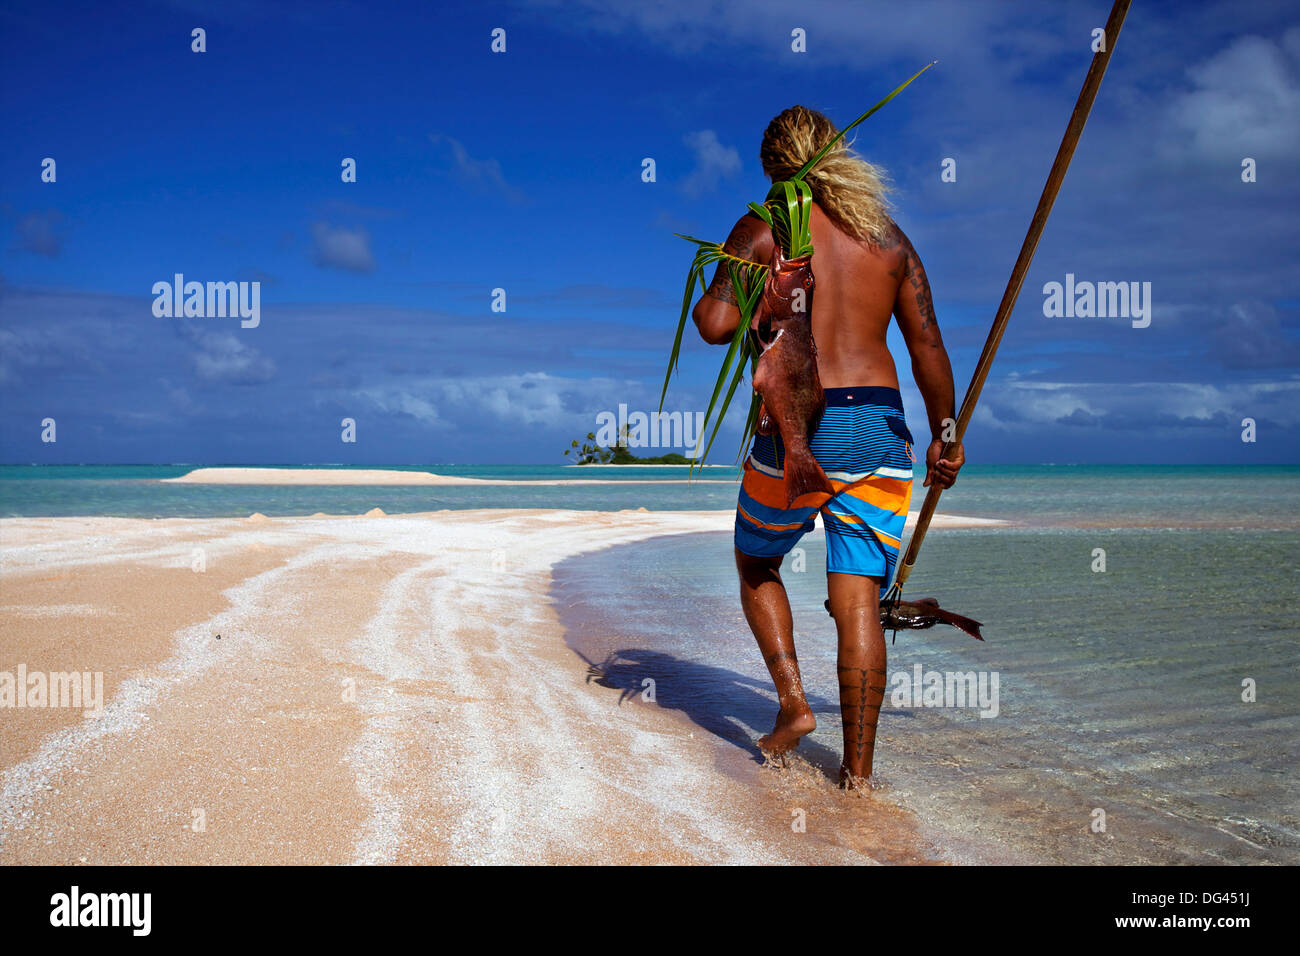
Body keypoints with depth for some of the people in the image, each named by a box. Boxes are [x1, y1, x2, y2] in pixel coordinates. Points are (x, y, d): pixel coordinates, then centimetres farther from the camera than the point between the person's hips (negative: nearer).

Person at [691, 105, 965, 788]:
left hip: (798, 426, -3)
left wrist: (704, 298, 13)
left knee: (756, 564, 23)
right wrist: (943, 435, 16)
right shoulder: (888, 236, 11)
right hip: (881, 428, 3)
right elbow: (927, 343, 8)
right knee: (859, 600, 4)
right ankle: (858, 771, 6)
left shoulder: (762, 230, 0)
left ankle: (793, 702, 11)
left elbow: (716, 325, -9)